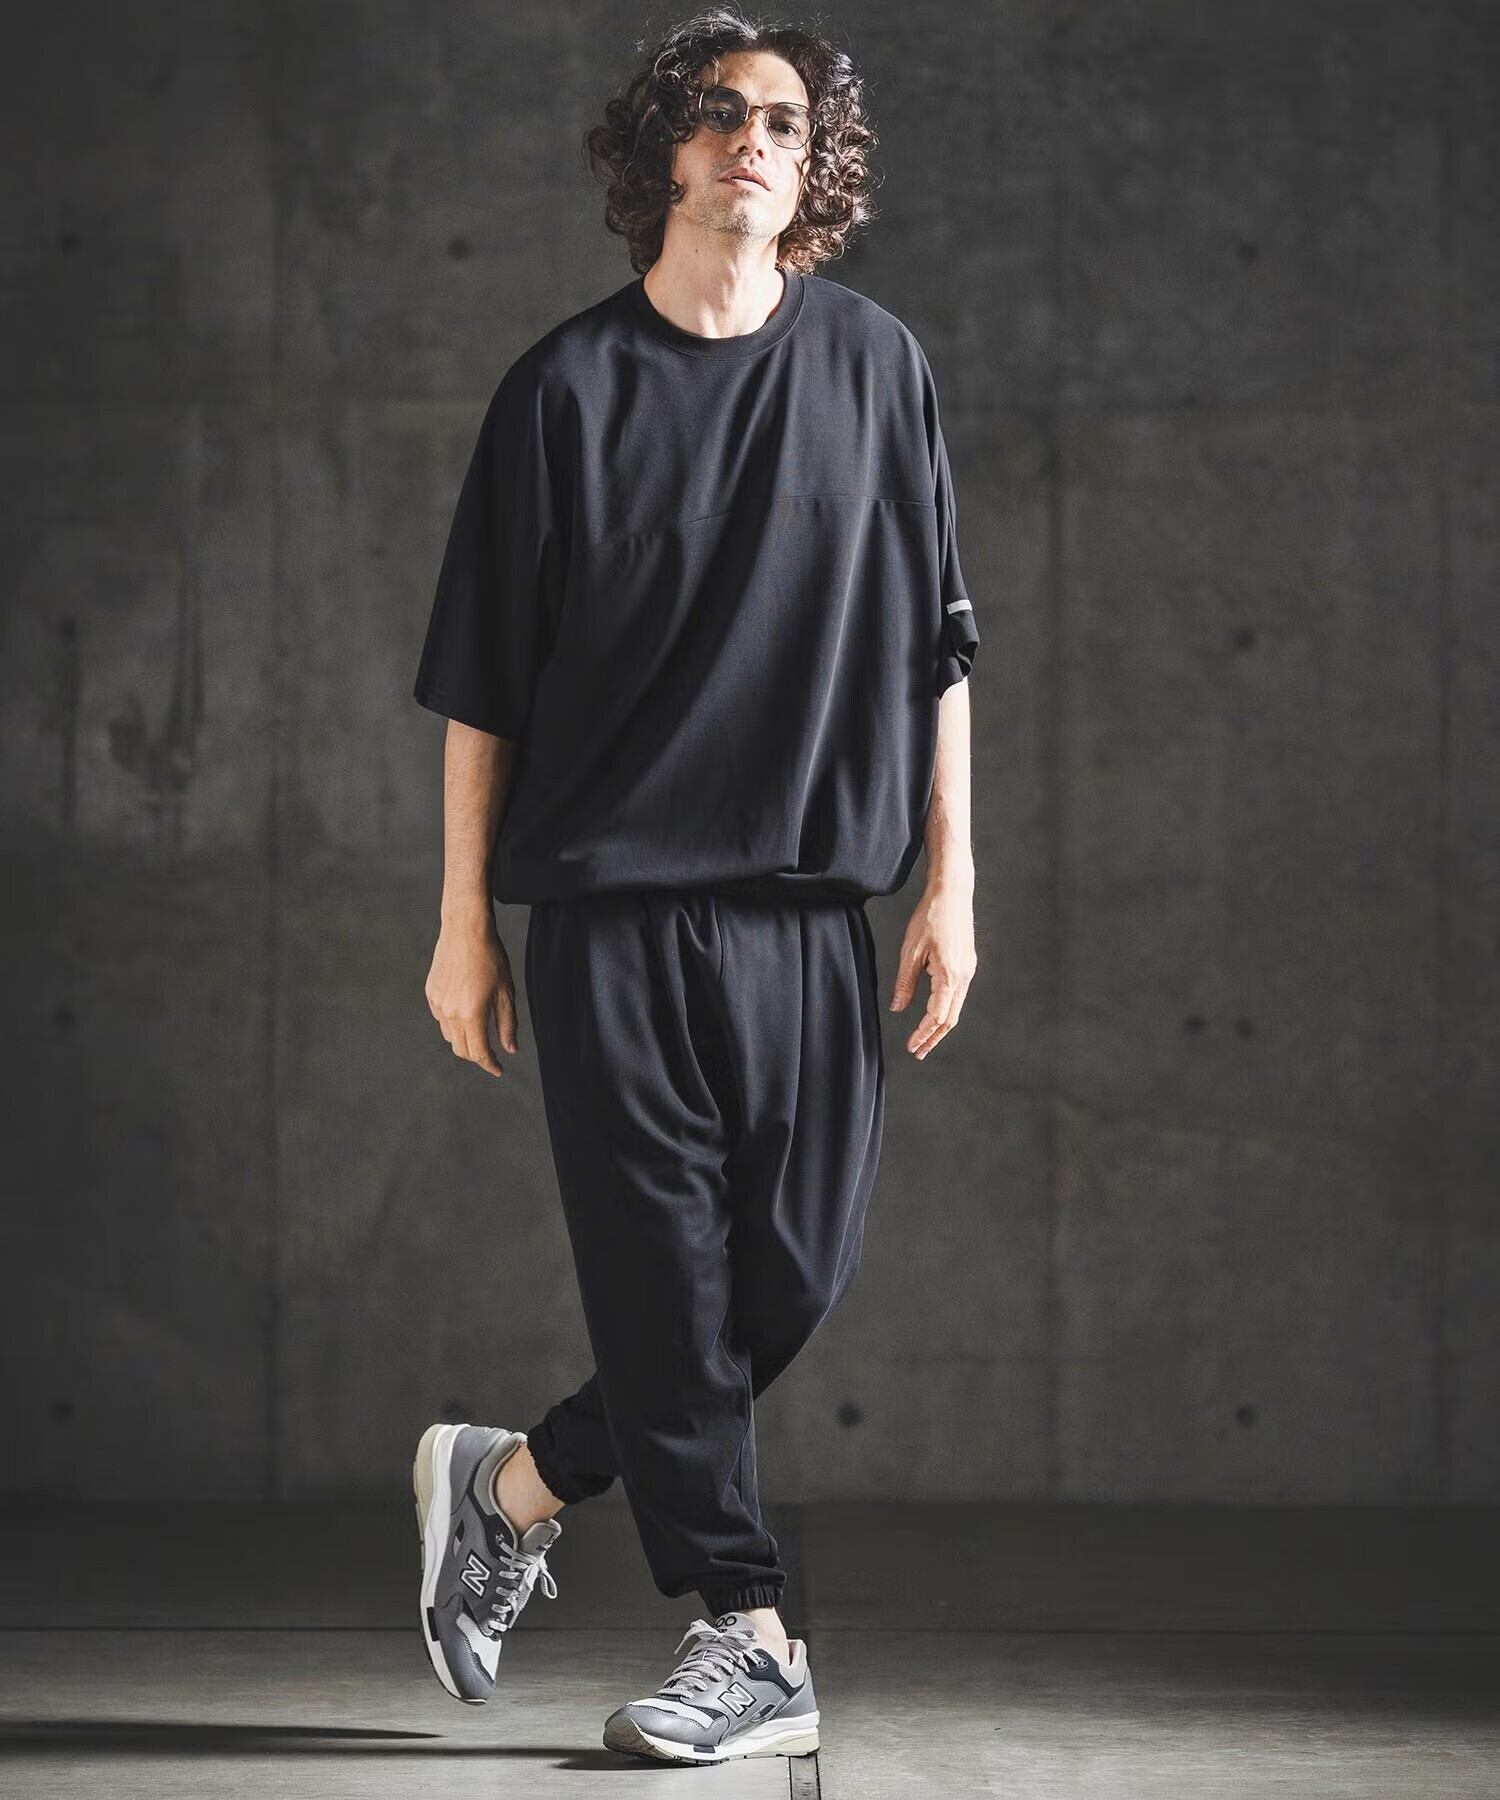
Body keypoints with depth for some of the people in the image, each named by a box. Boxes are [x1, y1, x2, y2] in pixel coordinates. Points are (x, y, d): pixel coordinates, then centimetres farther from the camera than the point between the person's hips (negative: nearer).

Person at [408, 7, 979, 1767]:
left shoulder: (872, 364, 8)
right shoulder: (568, 385, 1)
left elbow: (934, 644, 11)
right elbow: (481, 675, 3)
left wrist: (949, 883, 5)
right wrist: (464, 920, 1)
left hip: (810, 904, 3)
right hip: (612, 899, -3)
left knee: (793, 1277, 1)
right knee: (665, 1275, -3)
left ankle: (513, 1485, 22)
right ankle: (749, 1638, 9)